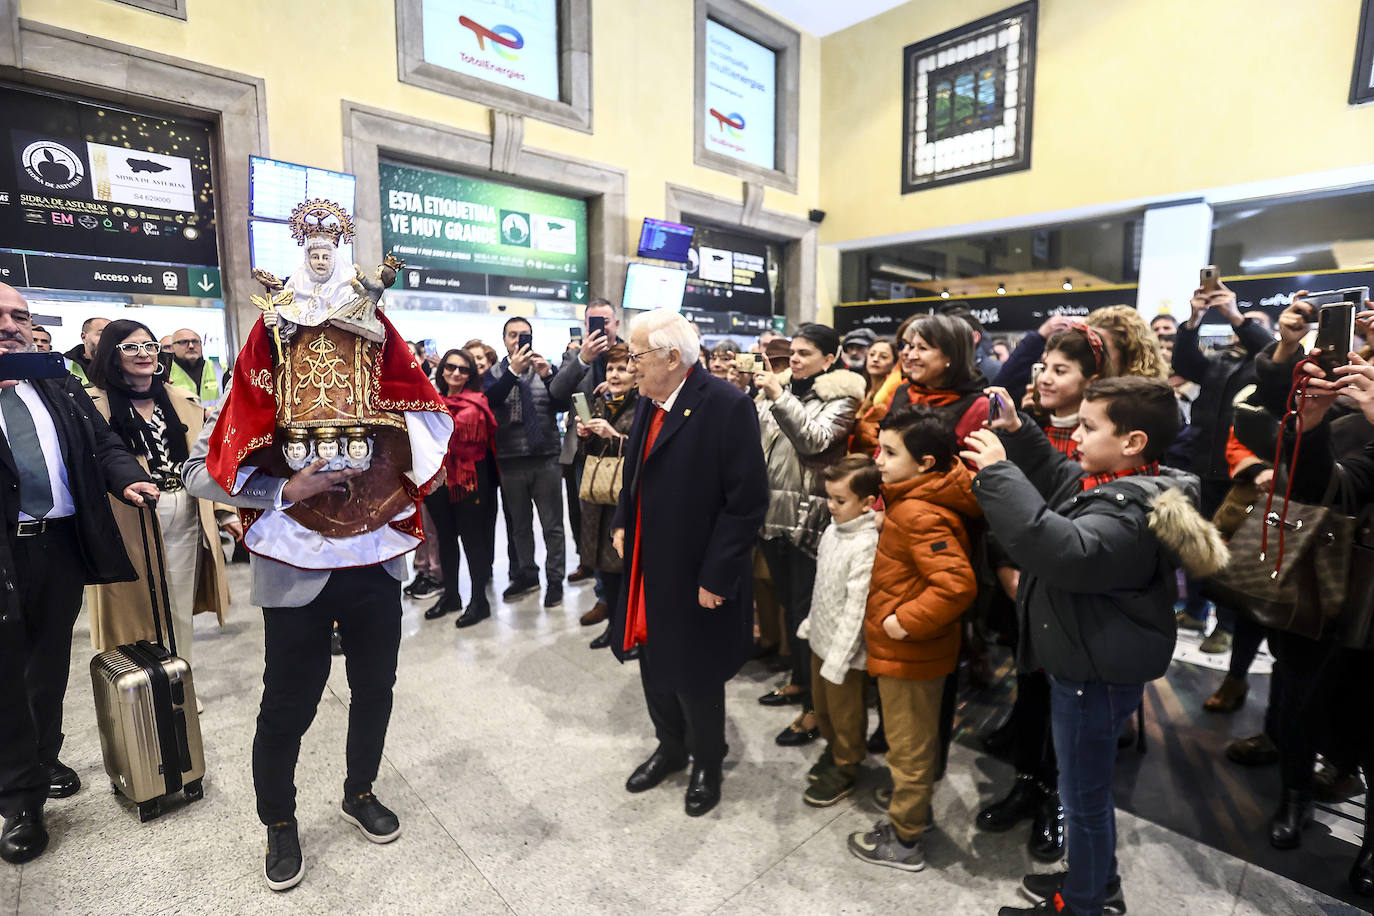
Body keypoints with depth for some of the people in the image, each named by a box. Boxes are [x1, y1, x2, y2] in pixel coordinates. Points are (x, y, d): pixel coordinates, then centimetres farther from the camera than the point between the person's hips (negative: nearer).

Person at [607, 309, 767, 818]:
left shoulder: (727, 406, -21)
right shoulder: (648, 401, 3)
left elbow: (747, 501, -21)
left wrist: (716, 577, -19)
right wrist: (622, 523, 7)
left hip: (695, 578, -7)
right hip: (646, 569, 7)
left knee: (695, 678, 12)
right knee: (654, 665, 22)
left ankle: (707, 764, 40)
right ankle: (670, 746, 48)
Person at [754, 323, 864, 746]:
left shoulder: (840, 397, -4)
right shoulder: (780, 386, 12)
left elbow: (815, 439, -21)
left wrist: (779, 397, -25)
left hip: (810, 518, -6)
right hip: (774, 513, 6)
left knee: (807, 610, -1)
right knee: (789, 603, 19)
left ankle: (816, 707, 13)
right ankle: (799, 680, 37)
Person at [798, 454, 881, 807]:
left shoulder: (866, 544, -25)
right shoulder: (834, 529, 0)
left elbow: (856, 606, -24)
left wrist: (838, 658, -21)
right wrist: (811, 621, 17)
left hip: (845, 648, -8)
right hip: (821, 638, 8)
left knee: (845, 714, 13)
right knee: (822, 704, 24)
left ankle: (845, 769, 35)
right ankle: (833, 749, 48)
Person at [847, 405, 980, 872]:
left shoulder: (919, 515, -28)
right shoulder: (912, 499, 2)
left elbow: (957, 584, -36)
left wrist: (904, 621, -27)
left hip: (909, 654, -9)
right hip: (911, 651, 9)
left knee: (909, 747, 11)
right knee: (915, 741, 25)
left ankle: (904, 842, 31)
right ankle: (912, 811, 45)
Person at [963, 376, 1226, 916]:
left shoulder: (1129, 513, -28)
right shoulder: (1107, 484, 3)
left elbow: (1067, 551, -45)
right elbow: (1055, 476, 21)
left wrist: (998, 473, -43)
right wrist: (1016, 433, 4)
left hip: (1097, 678, -10)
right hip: (1086, 666, 10)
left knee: (1083, 793, 11)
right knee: (1088, 786, 26)